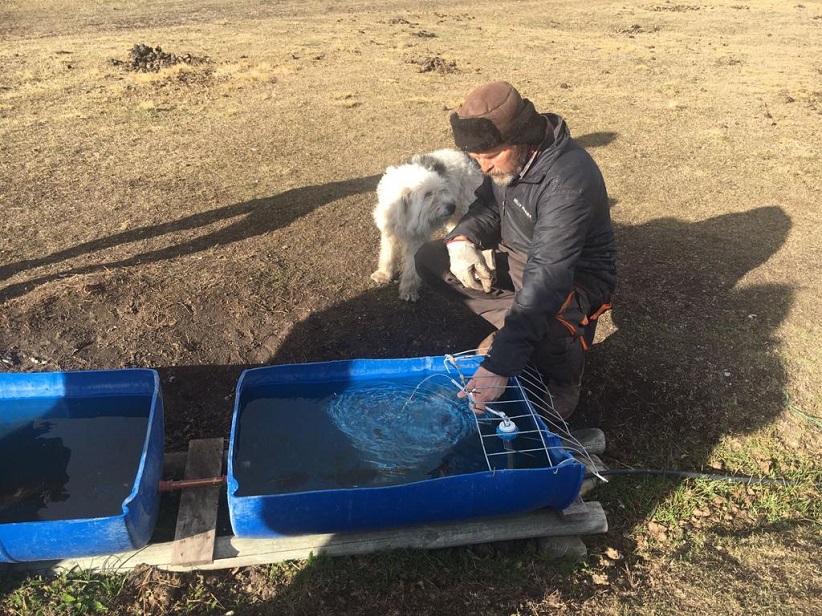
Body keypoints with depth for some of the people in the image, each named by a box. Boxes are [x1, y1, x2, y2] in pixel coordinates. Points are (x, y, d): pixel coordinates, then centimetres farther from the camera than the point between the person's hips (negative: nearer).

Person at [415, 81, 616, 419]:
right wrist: (462, 238, -19)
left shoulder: (568, 178, -35)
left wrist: (500, 364, -47)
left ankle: (563, 374, -1)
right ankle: (512, 323, -2)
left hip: (574, 275, -7)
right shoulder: (508, 156, -11)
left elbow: (546, 277, -41)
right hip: (516, 258, 7)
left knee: (542, 335, -39)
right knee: (428, 259, -5)